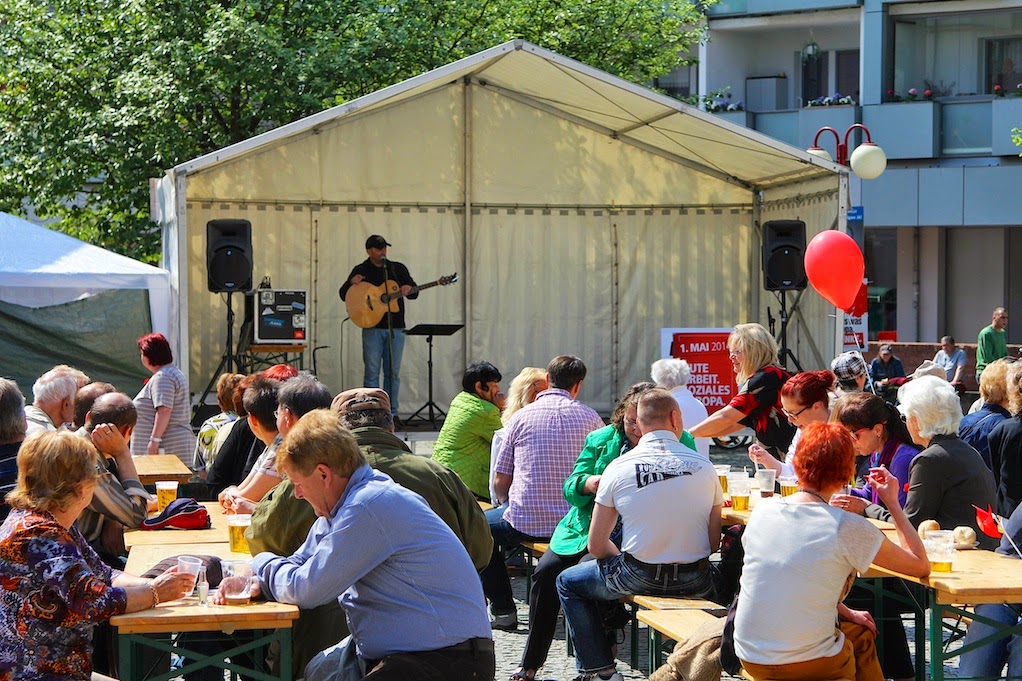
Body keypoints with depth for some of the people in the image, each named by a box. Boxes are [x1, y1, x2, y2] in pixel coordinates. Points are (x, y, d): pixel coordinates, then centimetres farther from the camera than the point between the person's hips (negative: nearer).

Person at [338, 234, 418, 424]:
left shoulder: (398, 268, 11)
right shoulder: (360, 271, 5)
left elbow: (414, 292, 12)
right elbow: (344, 295, 5)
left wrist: (409, 289, -12)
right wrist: (351, 283, -17)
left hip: (395, 328, 2)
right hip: (372, 327, -2)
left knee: (393, 372, 5)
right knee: (372, 371, -4)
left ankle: (391, 413, 11)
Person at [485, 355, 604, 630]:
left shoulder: (522, 416, 0)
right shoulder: (590, 418, 3)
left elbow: (500, 481, 2)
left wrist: (507, 505, 23)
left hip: (525, 523, -2)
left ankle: (502, 609, 19)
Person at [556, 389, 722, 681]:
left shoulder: (618, 467, -5)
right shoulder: (703, 466, -2)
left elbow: (596, 545, -1)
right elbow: (714, 542, 0)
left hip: (639, 577, -2)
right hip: (694, 583, 2)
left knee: (568, 583, 23)